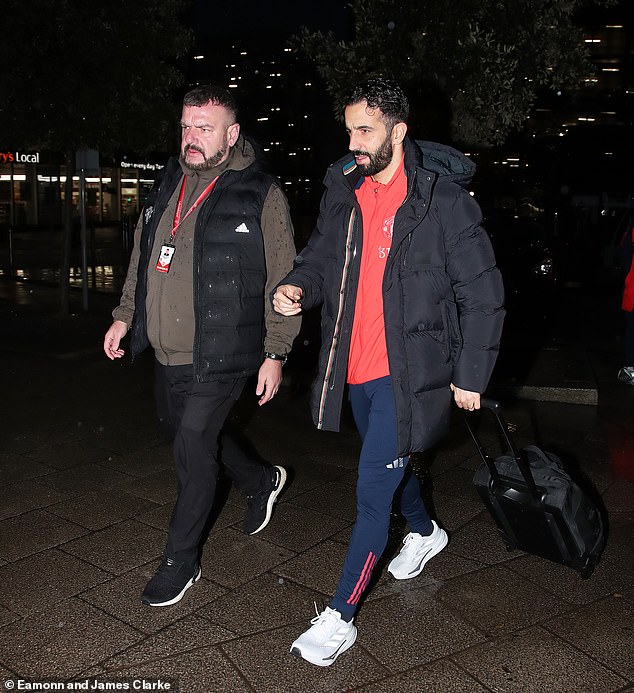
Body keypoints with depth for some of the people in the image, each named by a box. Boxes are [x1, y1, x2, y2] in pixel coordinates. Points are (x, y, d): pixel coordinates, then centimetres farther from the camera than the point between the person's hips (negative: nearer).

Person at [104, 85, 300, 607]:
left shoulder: (261, 195, -10)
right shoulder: (169, 186, 10)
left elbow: (282, 282, -9)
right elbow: (143, 257, 20)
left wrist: (275, 353, -10)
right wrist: (125, 315, 18)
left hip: (220, 357, -7)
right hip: (166, 353, 7)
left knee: (192, 449, -5)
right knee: (193, 435, 20)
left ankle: (181, 561, 15)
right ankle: (261, 481, 46)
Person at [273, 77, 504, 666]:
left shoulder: (442, 197, -14)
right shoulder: (343, 190, 2)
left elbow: (482, 293, -10)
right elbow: (321, 255, 14)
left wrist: (471, 374, -8)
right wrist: (298, 286, -10)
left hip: (410, 370, -6)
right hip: (355, 366, 7)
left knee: (372, 490, -4)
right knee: (387, 461, 26)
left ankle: (340, 616, 11)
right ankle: (424, 532, 55)